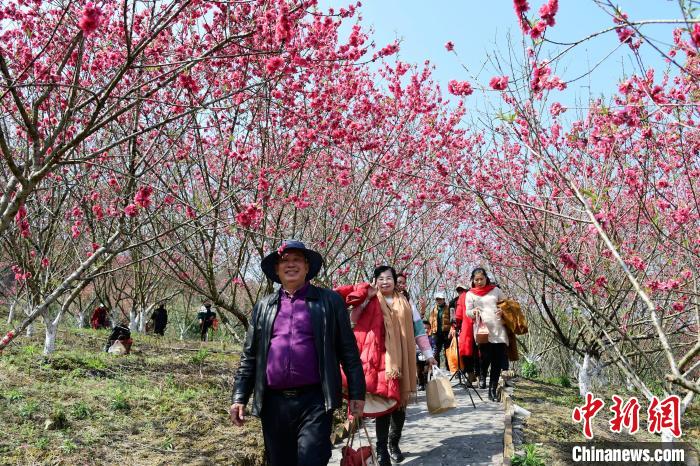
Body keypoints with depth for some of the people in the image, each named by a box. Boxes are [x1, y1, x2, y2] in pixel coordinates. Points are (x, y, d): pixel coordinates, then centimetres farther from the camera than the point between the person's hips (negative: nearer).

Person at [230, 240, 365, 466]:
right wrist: (239, 398, 5)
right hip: (273, 403, 4)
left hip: (314, 402, -3)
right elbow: (249, 356, 12)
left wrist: (357, 393, -1)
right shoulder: (263, 307, 11)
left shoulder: (330, 301, 3)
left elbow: (348, 350, 2)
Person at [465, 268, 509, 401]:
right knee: (485, 355, -19)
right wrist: (474, 312, -19)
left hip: (498, 329, 2)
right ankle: (482, 376, 15)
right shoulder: (470, 294, 11)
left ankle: (492, 390, 10)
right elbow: (467, 312, 4)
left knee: (497, 360, -1)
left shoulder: (496, 290, 15)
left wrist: (503, 311, -2)